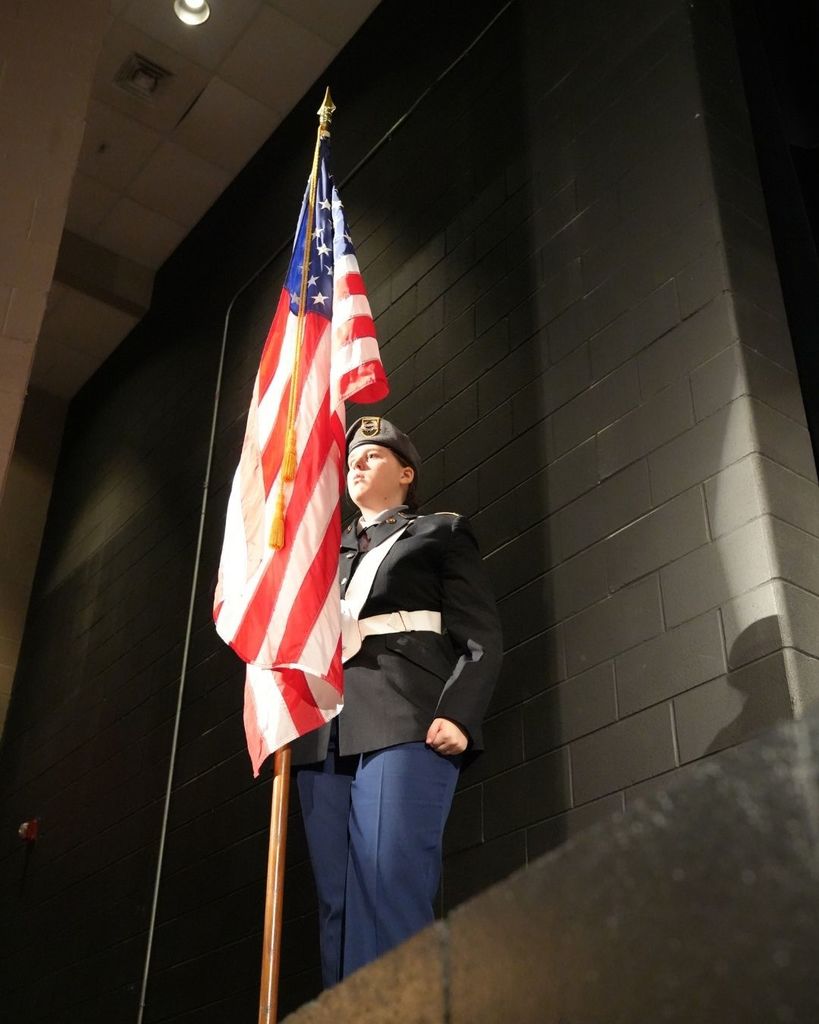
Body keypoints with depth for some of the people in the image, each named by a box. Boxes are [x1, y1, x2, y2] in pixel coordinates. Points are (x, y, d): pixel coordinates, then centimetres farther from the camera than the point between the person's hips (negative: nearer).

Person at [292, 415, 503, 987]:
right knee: (340, 903, -3)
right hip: (325, 735, 5)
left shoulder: (440, 533, 18)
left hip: (405, 724, -4)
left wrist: (457, 714, -12)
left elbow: (481, 637, 6)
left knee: (391, 892, -17)